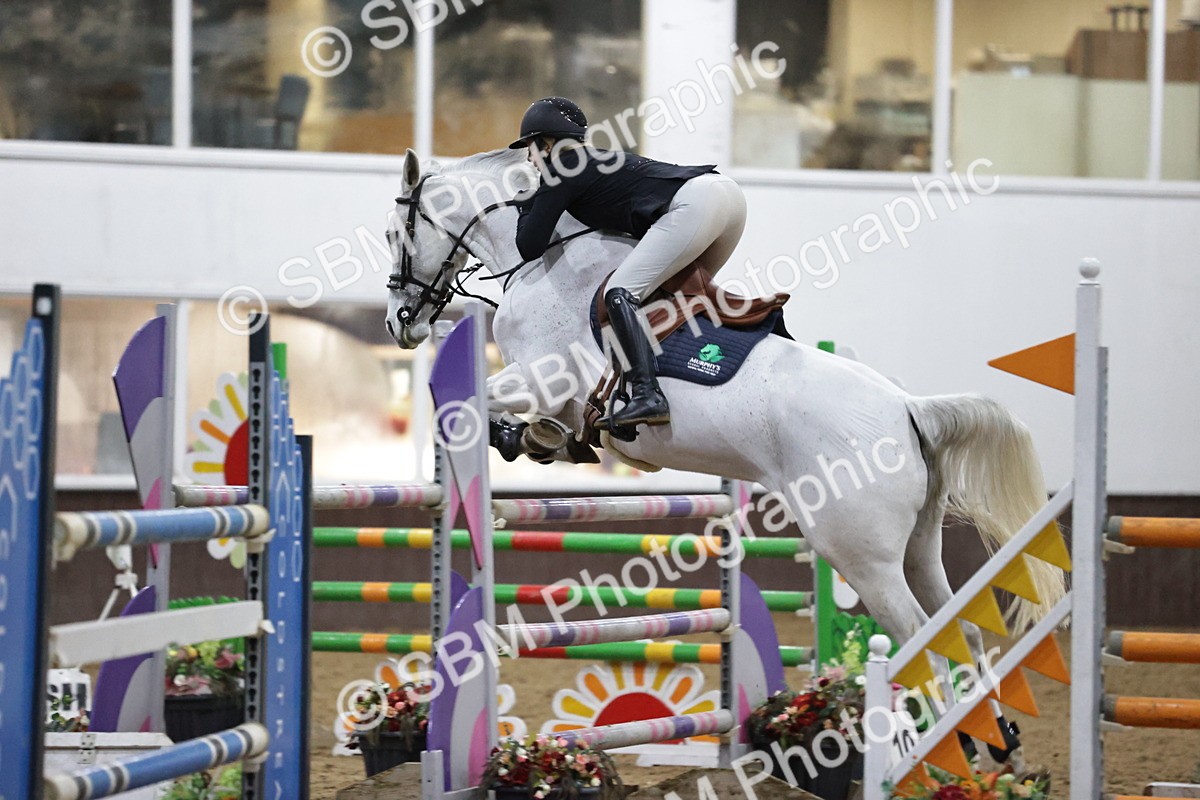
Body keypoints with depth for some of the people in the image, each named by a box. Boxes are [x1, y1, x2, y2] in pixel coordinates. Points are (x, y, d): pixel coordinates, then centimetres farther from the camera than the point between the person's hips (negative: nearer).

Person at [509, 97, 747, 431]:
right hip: (729, 192, 9)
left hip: (693, 204, -9)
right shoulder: (598, 161, 30)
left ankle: (647, 396, -26)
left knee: (620, 293, -10)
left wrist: (527, 204, 24)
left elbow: (530, 248, 5)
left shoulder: (561, 171, 6)